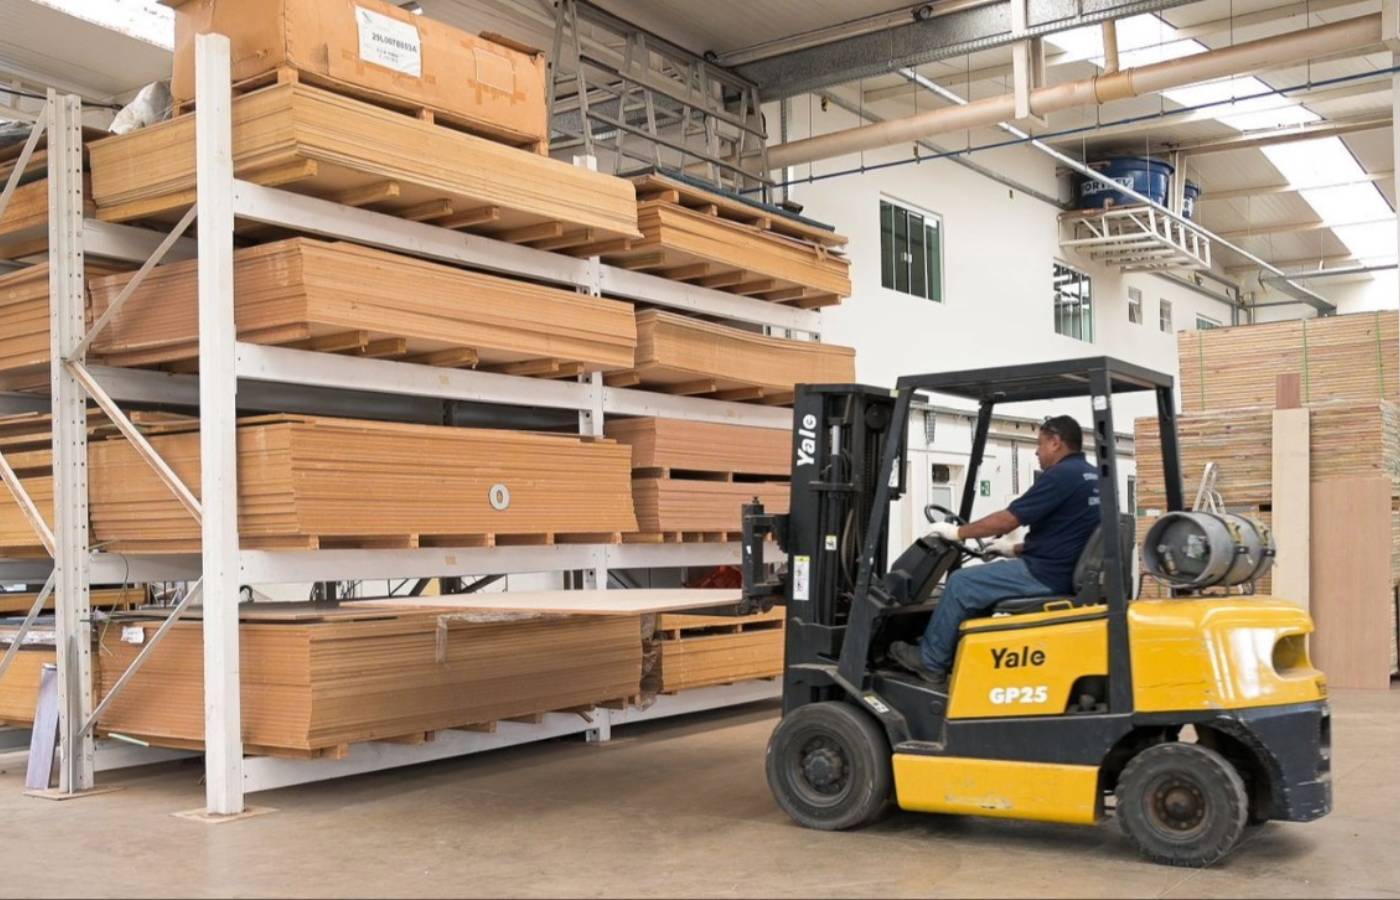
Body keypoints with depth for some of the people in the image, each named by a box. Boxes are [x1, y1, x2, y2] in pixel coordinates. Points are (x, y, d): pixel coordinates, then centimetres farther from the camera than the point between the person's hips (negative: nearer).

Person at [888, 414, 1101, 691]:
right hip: (1066, 572, 10)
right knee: (980, 580, 21)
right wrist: (1016, 548, 23)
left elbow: (1007, 520, -15)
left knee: (962, 584, -3)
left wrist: (958, 532, -4)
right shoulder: (1090, 476, 14)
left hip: (1046, 575, -10)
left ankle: (929, 662, 9)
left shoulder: (1061, 475, -17)